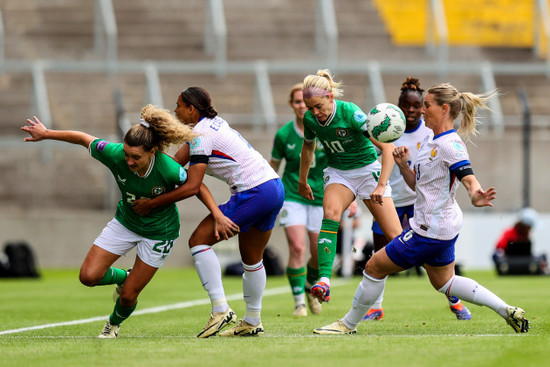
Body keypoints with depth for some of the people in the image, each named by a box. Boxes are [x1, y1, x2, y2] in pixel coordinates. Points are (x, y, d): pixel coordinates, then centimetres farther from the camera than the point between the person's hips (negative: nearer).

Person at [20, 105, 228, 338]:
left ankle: (114, 323, 39)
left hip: (158, 231, -3)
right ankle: (124, 277, 26)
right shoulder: (115, 155, -28)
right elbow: (84, 139, -11)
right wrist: (46, 133, -1)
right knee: (89, 276, -8)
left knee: (128, 295, 2)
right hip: (125, 221, 3)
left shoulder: (169, 170, -34)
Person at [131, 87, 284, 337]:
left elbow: (192, 187, -16)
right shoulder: (213, 123, 17)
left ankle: (220, 309, -14)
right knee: (251, 258, 20)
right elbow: (177, 162, 20)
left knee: (199, 240, -6)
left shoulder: (201, 135, -11)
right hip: (275, 188, 10)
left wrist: (152, 203, -10)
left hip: (253, 192, -10)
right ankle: (252, 322, 27)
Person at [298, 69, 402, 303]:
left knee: (394, 236, -5)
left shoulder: (350, 113, -27)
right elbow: (308, 147, 13)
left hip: (367, 169, -3)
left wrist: (381, 185, -34)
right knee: (330, 212, -30)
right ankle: (324, 281, -40)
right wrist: (303, 181, 22)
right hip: (338, 174, 3)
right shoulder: (310, 119, -11)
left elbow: (388, 147, -28)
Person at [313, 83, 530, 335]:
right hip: (443, 228, 11)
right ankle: (508, 311, 23)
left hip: (431, 231, -11)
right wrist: (403, 164, -2)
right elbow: (418, 184, 16)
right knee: (443, 281, 24)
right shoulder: (430, 142, 10)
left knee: (374, 267, -1)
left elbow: (470, 180, -30)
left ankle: (349, 324, 15)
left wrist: (475, 197, -52)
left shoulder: (450, 145, -20)